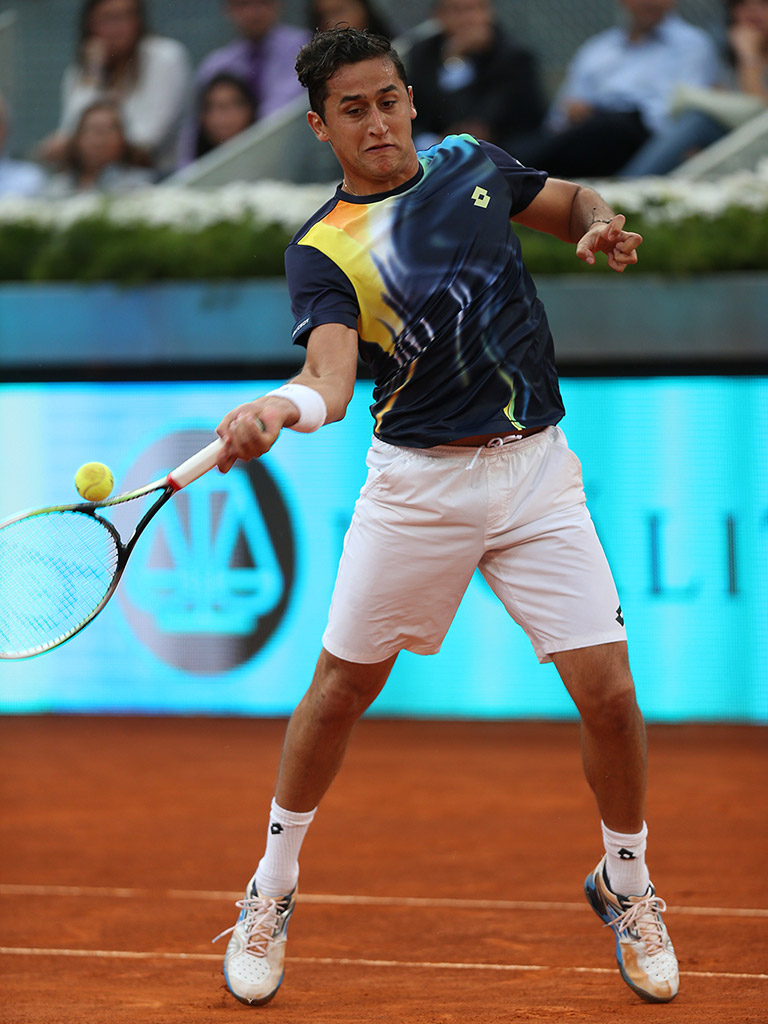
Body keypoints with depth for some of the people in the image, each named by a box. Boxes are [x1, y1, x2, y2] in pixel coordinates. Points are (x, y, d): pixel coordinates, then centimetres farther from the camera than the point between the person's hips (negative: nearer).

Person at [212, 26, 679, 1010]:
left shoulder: (472, 163, 4)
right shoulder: (322, 252, -9)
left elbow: (571, 201, 22)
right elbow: (332, 375, -26)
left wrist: (601, 224, -3)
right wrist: (280, 408, -49)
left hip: (538, 469, 2)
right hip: (418, 485, -2)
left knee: (610, 695, -4)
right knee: (341, 686, 6)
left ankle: (626, 884, 21)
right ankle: (271, 892, 27)